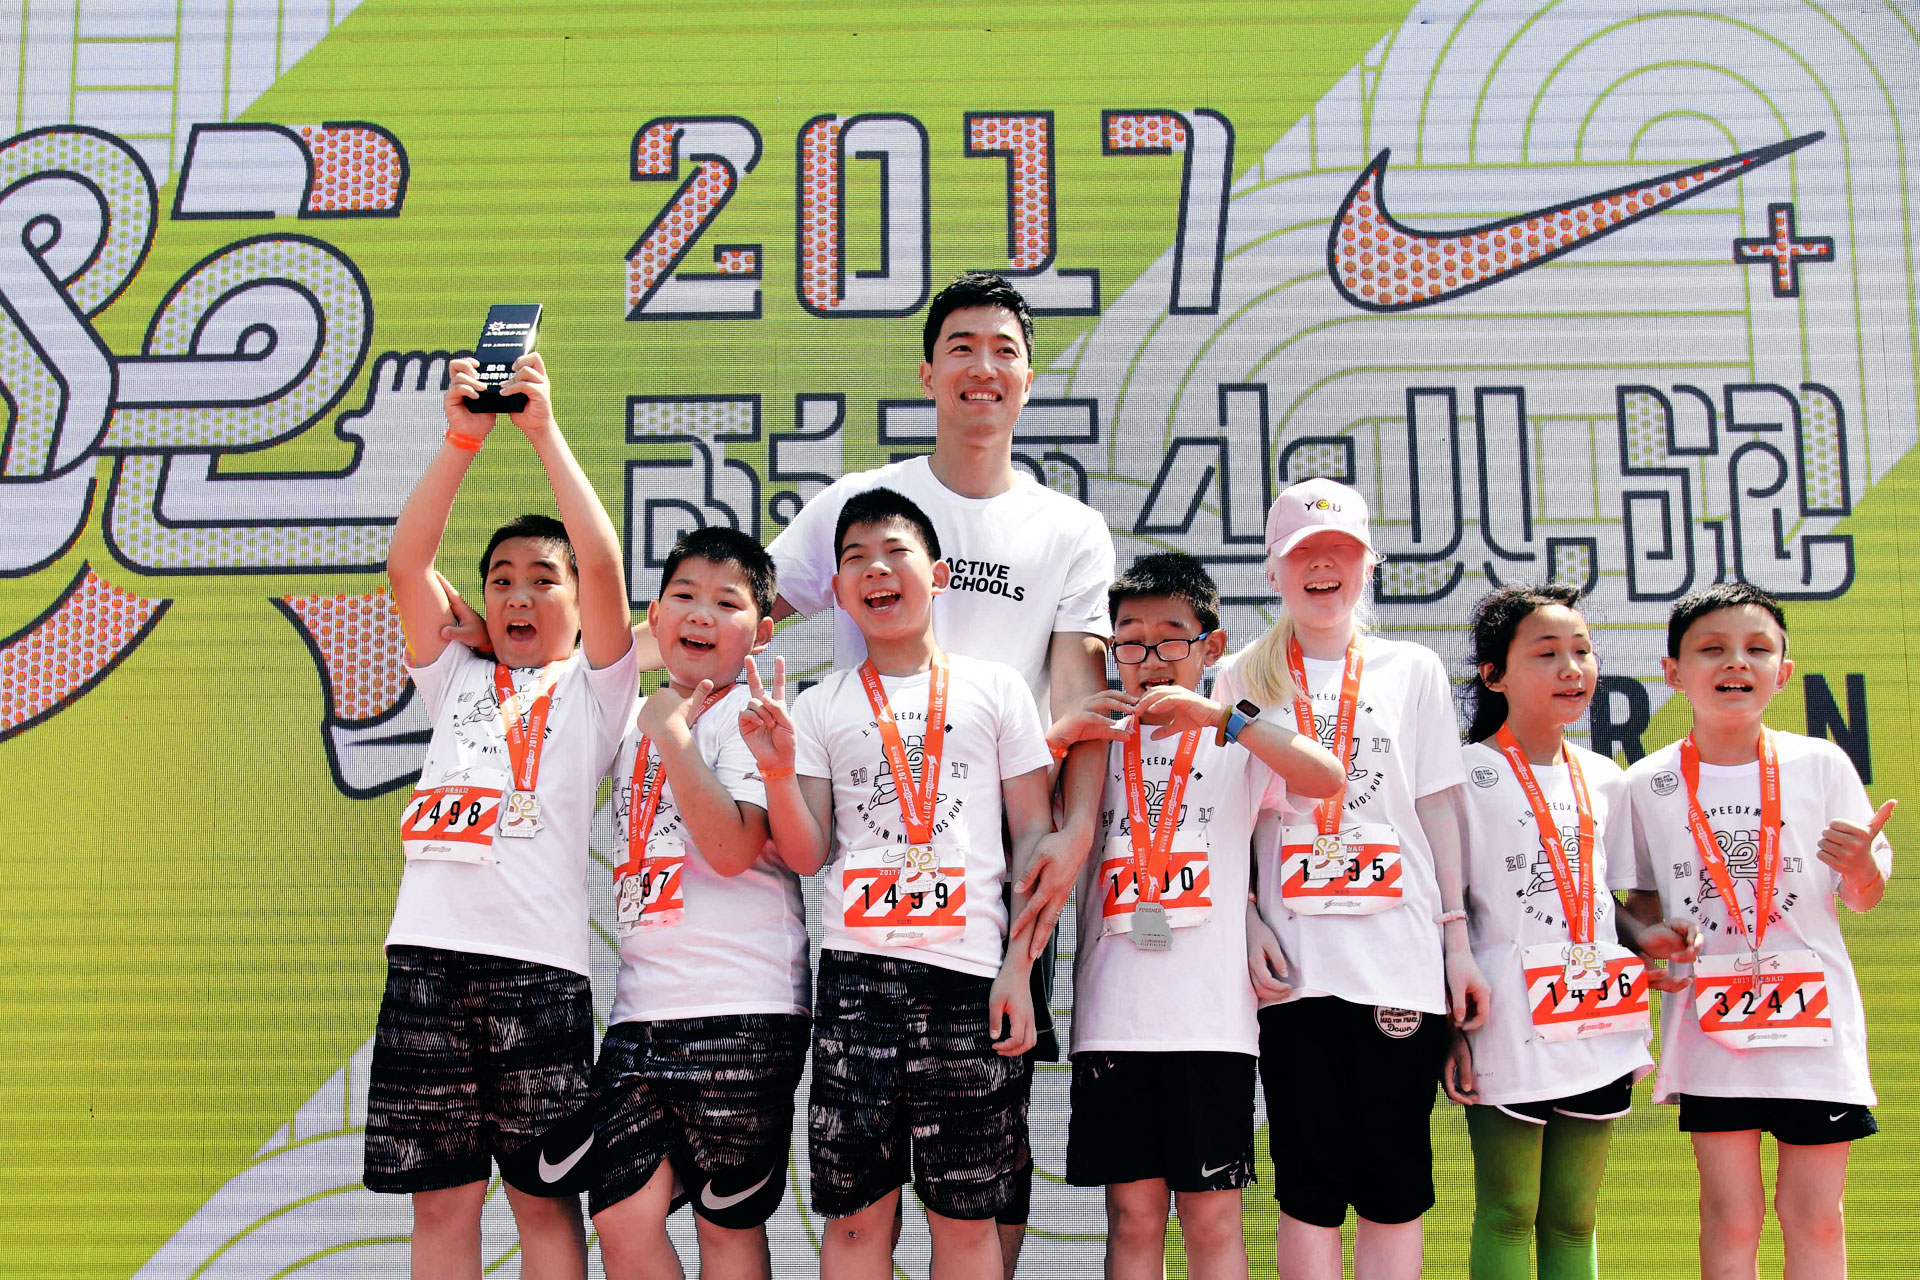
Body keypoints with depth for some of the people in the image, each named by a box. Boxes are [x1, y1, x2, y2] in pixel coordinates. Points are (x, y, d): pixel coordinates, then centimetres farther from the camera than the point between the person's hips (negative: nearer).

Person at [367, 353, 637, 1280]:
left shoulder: (592, 689, 11)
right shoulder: (457, 682, 20)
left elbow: (603, 563, -4)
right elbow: (406, 564, 8)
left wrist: (545, 432, -5)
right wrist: (462, 439, -1)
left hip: (538, 961, -3)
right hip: (427, 954, 3)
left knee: (545, 1195, 2)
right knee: (441, 1196, 6)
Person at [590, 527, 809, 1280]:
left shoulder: (747, 716, -5)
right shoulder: (635, 722, 15)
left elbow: (733, 848, -18)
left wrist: (672, 732, -15)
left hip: (741, 1013, -6)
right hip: (640, 1011, 6)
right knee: (622, 1216, 0)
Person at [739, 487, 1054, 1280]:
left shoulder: (995, 688, 9)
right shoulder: (820, 706, 12)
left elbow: (1034, 836, 7)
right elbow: (807, 854, 8)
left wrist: (1018, 970, -1)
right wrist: (778, 772, -10)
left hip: (970, 973, -1)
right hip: (856, 970, 1)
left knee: (966, 1216, 3)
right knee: (855, 1213, 2)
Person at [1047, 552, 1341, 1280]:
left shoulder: (1238, 743, 7)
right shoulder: (1097, 744, 14)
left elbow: (1327, 779, -12)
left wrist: (1219, 717, -20)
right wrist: (1061, 734, -7)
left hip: (1211, 1017, -2)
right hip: (1112, 1019, 2)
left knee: (1213, 1220, 1)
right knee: (1133, 1215, 5)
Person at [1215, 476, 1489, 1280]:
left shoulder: (1414, 671, 10)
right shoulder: (1242, 679, 9)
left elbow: (1440, 812, 9)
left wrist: (1459, 941, 4)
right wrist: (1248, 922, -6)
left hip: (1401, 958, 0)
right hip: (1293, 962, 0)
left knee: (1394, 1182, 2)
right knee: (1308, 1182, 2)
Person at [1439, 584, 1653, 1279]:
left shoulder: (1604, 778, 11)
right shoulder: (1467, 776, -5)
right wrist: (1449, 1027, -11)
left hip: (1596, 1029, 5)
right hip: (1509, 1031, -5)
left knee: (1572, 1219, 11)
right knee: (1507, 1216, 2)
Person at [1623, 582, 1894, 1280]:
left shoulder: (1821, 764, 0)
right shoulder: (1648, 783, 0)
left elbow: (1864, 897, 7)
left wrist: (1860, 866, -15)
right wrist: (1647, 931, -10)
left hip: (1812, 1014, 0)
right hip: (1709, 1018, 0)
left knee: (1814, 1214, 6)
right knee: (1731, 1218, 3)